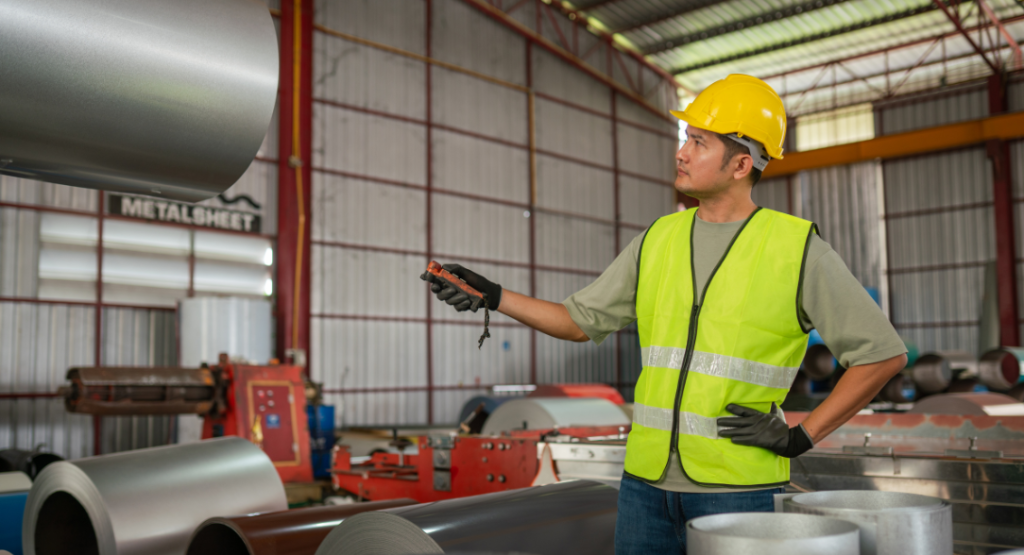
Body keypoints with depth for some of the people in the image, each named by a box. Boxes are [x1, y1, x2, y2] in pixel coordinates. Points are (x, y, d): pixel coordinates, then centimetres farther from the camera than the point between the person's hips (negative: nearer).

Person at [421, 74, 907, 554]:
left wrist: (801, 436, -8)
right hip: (647, 480, 4)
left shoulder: (797, 249, -5)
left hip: (738, 489, -4)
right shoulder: (658, 241, 8)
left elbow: (883, 353, -3)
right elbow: (581, 321, 14)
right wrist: (492, 295, 3)